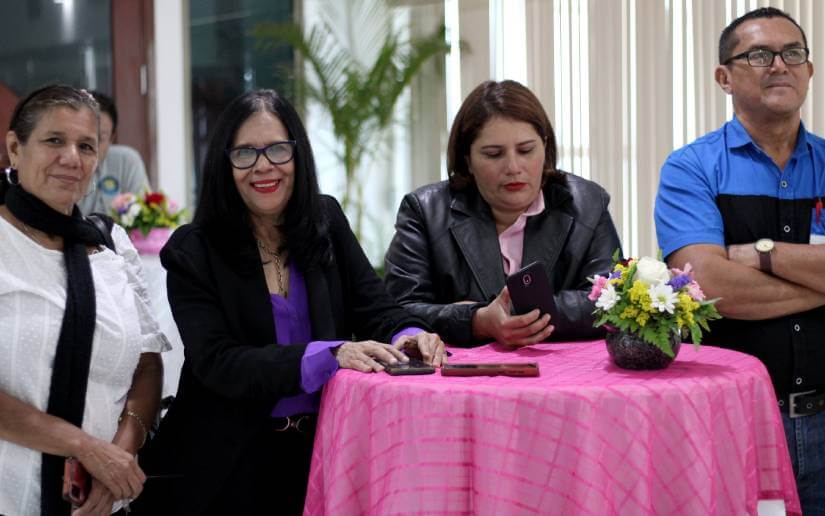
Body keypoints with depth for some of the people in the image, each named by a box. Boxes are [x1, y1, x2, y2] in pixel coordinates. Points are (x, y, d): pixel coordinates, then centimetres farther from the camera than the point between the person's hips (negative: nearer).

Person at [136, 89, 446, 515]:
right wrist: (329, 355, -29)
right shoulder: (193, 252, -6)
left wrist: (409, 336, -22)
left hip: (323, 447, 3)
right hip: (231, 463, -3)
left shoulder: (326, 221, 6)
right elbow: (217, 364, -16)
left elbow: (376, 309, 3)